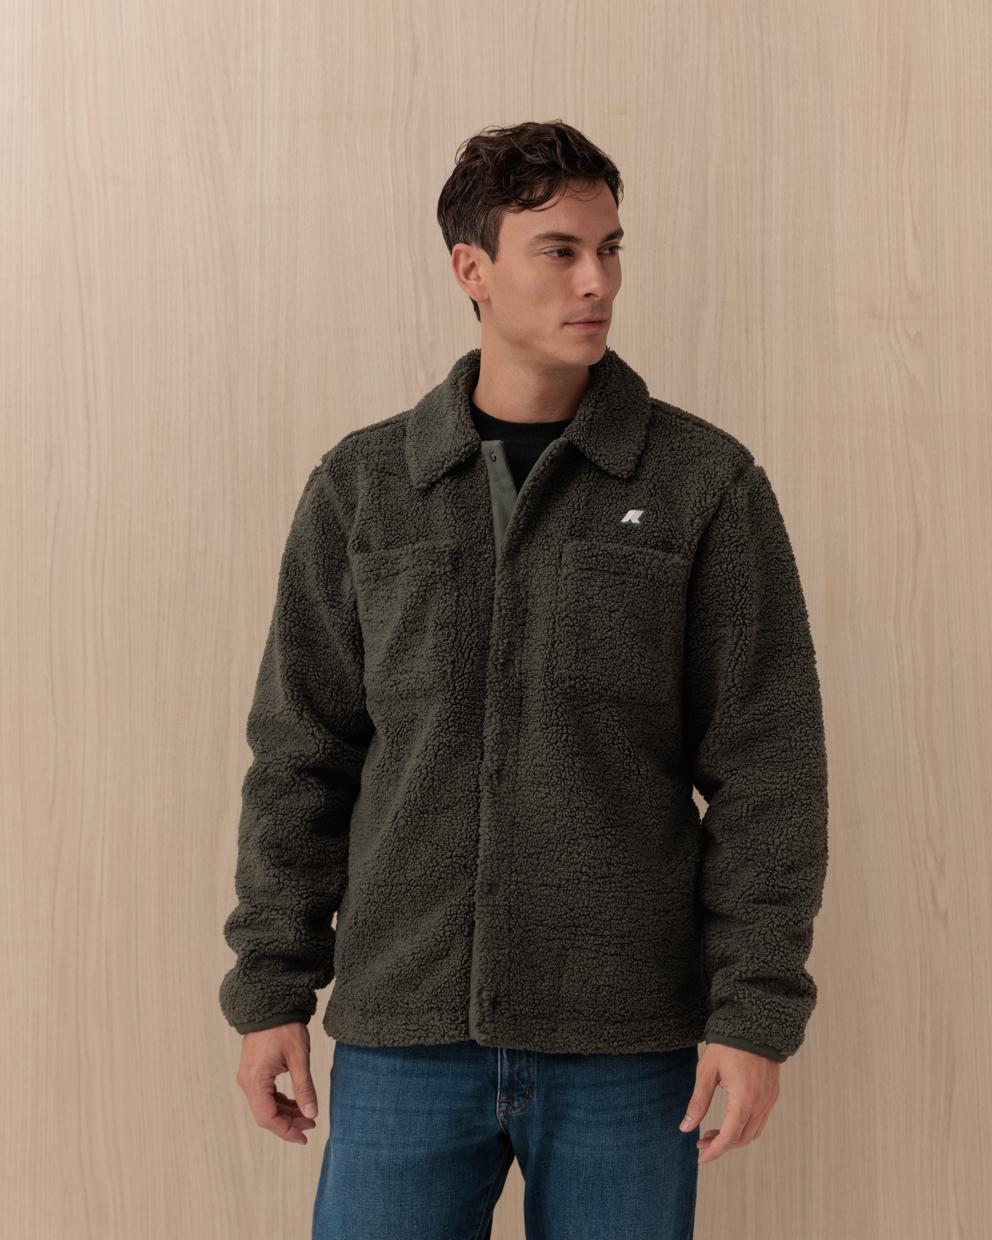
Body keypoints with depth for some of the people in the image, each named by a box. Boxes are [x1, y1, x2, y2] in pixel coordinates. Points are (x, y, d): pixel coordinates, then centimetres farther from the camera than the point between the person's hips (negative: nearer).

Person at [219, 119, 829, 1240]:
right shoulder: (361, 487, 5)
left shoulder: (706, 484, -1)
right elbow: (302, 755, 7)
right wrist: (270, 987, 4)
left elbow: (767, 768, -2)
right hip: (403, 1034, 1)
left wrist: (756, 1011, -8)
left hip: (628, 1039, -1)